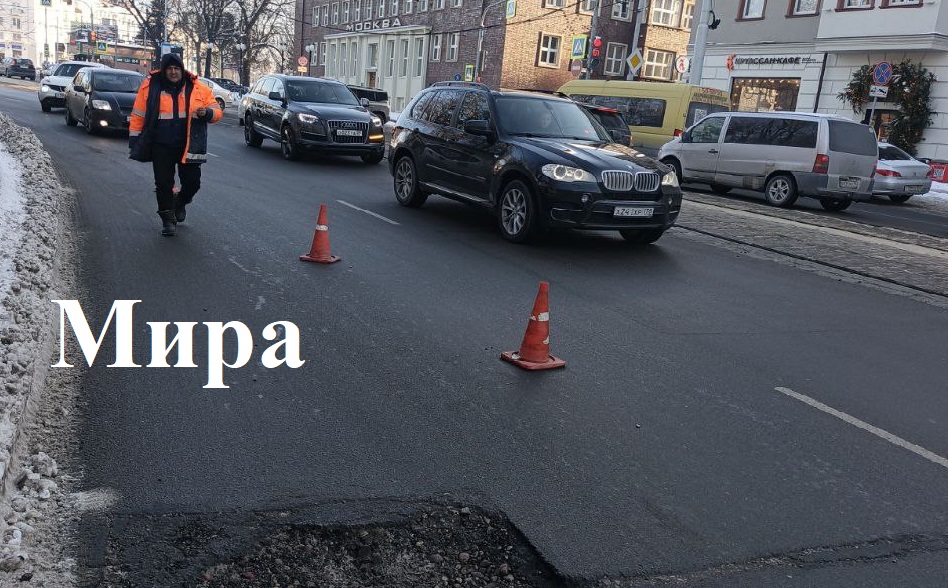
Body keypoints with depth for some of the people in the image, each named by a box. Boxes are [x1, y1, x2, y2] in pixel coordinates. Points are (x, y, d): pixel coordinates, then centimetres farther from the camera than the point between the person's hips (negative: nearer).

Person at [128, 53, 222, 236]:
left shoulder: (198, 88, 1)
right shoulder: (150, 86, 0)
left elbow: (216, 111, 7)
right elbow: (138, 115, 5)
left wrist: (207, 113, -15)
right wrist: (134, 139, 3)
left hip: (189, 145, 1)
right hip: (161, 146, 0)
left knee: (192, 182, 2)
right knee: (163, 184, 3)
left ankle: (180, 203, 34)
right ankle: (168, 218, 19)